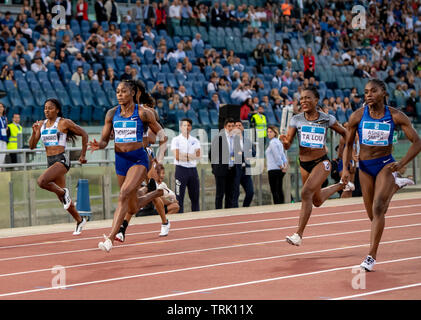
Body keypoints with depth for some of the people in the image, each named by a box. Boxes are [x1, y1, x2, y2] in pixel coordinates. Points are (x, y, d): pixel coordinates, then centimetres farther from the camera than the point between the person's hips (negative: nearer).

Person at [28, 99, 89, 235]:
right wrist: (34, 132, -9)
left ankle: (63, 192, -4)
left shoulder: (64, 123, -6)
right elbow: (32, 146, 9)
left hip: (61, 160, -7)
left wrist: (83, 155, 2)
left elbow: (84, 134, 1)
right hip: (50, 161, 7)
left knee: (42, 181, -30)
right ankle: (79, 220, 28)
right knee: (63, 198, 12)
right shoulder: (41, 124, 10)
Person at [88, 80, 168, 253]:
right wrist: (98, 145, -15)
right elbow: (104, 140, 8)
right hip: (120, 160, 5)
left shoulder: (143, 113, -6)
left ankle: (110, 237, -34)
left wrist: (159, 161, -3)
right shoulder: (112, 113, 4)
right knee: (133, 208, 14)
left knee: (124, 194, -28)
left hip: (138, 159, -5)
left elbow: (162, 136, 3)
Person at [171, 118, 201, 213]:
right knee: (179, 196, -7)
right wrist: (191, 156, -2)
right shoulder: (176, 140, 1)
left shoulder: (195, 141, 13)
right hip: (181, 169, -4)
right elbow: (177, 157, -10)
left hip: (193, 169, 4)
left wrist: (184, 155, -12)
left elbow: (198, 156, -1)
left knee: (195, 196, 8)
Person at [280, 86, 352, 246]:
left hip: (321, 162, -4)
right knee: (317, 201, 21)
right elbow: (288, 145, -10)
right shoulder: (296, 120, -5)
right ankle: (341, 185, 52)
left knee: (306, 193, -25)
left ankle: (299, 235, -23)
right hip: (304, 164, 4)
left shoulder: (327, 119, -8)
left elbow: (344, 133, 8)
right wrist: (285, 141, -33)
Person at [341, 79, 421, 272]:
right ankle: (395, 185, 45)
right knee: (373, 216, 12)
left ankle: (372, 256, -18)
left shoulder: (395, 116, -10)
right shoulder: (357, 116, -6)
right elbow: (348, 145, 5)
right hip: (365, 167, 3)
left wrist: (401, 164, -21)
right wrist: (345, 168, -8)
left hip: (385, 165, -3)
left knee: (378, 208, -21)